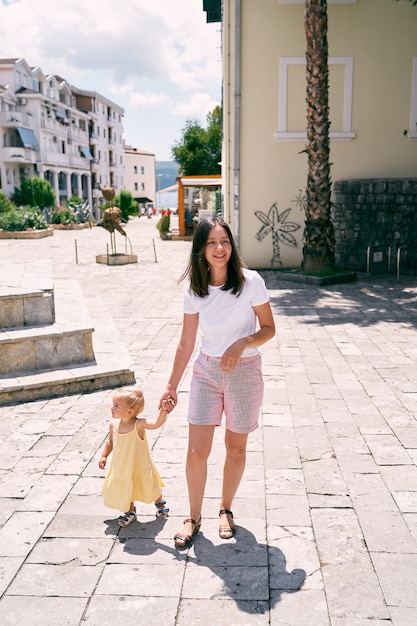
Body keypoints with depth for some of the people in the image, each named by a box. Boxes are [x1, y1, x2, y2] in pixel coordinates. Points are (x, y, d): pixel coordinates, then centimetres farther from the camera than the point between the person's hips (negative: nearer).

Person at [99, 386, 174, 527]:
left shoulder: (139, 424, -28)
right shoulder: (114, 424, -13)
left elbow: (156, 424, -44)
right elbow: (110, 441, 6)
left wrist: (163, 411, -60)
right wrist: (104, 455, 4)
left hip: (140, 467, -3)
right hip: (121, 468, 4)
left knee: (149, 488, 18)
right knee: (126, 491, 20)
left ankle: (160, 504, 48)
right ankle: (130, 512, 46)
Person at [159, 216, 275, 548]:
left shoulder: (250, 281, -14)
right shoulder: (195, 290, -5)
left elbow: (269, 328, -5)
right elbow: (186, 343, 3)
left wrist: (242, 343, -25)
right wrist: (172, 386, 6)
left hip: (244, 372, -2)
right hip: (206, 372, 2)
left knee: (236, 448, 13)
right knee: (197, 452, 2)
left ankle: (226, 509, 36)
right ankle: (194, 517, 24)